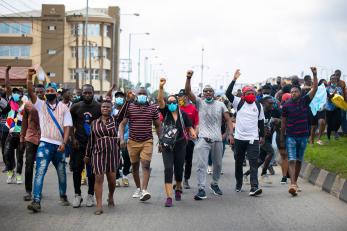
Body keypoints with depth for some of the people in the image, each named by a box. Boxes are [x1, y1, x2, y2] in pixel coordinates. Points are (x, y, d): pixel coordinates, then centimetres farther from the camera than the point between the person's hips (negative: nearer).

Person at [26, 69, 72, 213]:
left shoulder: (63, 108, 5)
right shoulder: (41, 105, 5)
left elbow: (67, 127, -1)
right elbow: (31, 93, -12)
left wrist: (64, 143, -13)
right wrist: (30, 78, -27)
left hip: (59, 146, 2)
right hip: (45, 143, -2)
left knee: (61, 173, 15)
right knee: (40, 171, -14)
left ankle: (63, 196, 36)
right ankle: (36, 201, -20)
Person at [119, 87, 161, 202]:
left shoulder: (153, 108, 5)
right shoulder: (129, 107, 1)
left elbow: (157, 125, 11)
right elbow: (122, 124, -1)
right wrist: (122, 138, -13)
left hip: (147, 141, -1)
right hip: (133, 141, 1)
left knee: (146, 165, -15)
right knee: (135, 166, 11)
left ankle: (144, 190, -22)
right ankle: (138, 188, 26)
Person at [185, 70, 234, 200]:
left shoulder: (220, 105, 7)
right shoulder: (199, 103, 4)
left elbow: (228, 120, 4)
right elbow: (188, 92, -8)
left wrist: (230, 134, -9)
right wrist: (188, 78, -22)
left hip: (217, 139, 3)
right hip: (204, 139, -3)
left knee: (218, 165, 15)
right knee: (202, 165, -13)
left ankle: (214, 184, 37)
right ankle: (201, 190, -14)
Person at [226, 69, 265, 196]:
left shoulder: (258, 106, 7)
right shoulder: (239, 103, 2)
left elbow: (261, 122, 15)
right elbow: (228, 93, -12)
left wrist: (262, 136, 14)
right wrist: (234, 79, -17)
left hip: (253, 139, 0)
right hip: (239, 138, 0)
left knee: (254, 163, -10)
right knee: (238, 162, 12)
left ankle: (254, 187, -18)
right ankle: (238, 184, 29)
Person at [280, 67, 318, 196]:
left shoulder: (305, 101, 4)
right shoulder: (286, 106, -1)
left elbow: (315, 89, -5)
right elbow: (283, 123, 5)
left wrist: (315, 75, -16)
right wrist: (281, 138, 6)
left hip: (303, 136, 3)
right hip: (290, 136, -3)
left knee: (299, 161, 11)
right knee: (292, 160, -12)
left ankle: (295, 182, 22)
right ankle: (293, 185, -23)